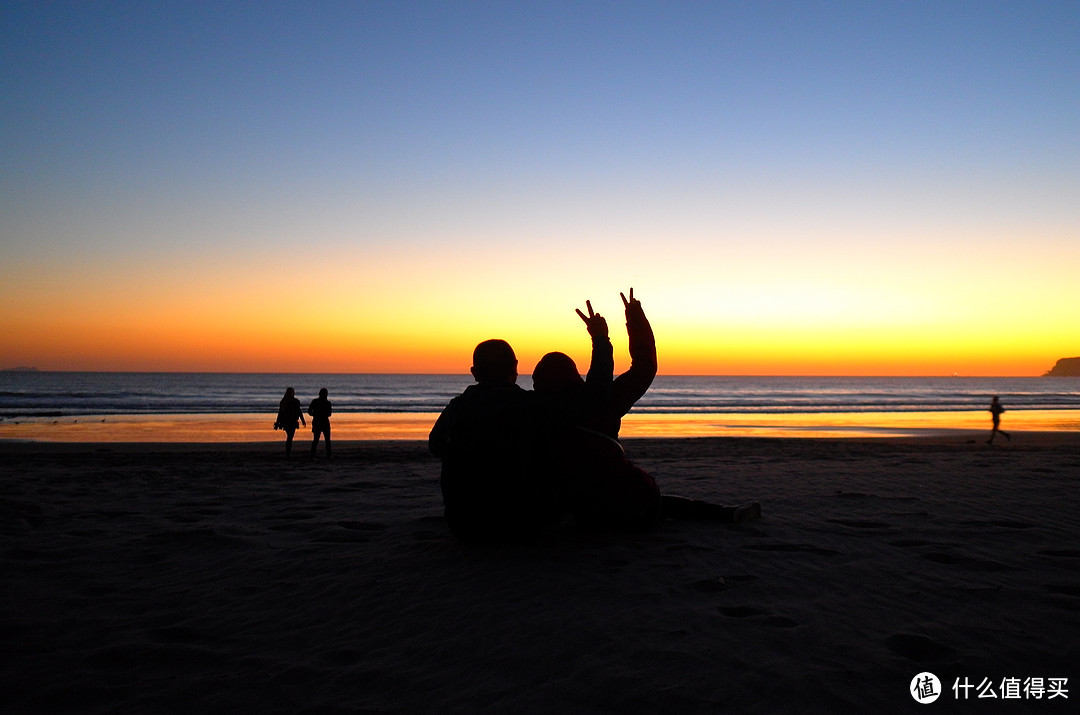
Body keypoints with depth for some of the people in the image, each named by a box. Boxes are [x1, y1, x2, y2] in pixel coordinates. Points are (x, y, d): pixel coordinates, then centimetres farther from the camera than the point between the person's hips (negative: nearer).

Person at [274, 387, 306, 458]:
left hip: (284, 421, 5)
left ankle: (288, 453, 20)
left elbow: (280, 412, 6)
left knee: (289, 436, 18)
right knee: (290, 438, -1)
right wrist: (303, 420, 0)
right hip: (292, 422, -5)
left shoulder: (283, 401, 4)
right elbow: (299, 412, -7)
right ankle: (288, 454, -2)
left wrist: (277, 422, 10)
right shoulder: (295, 401, -10)